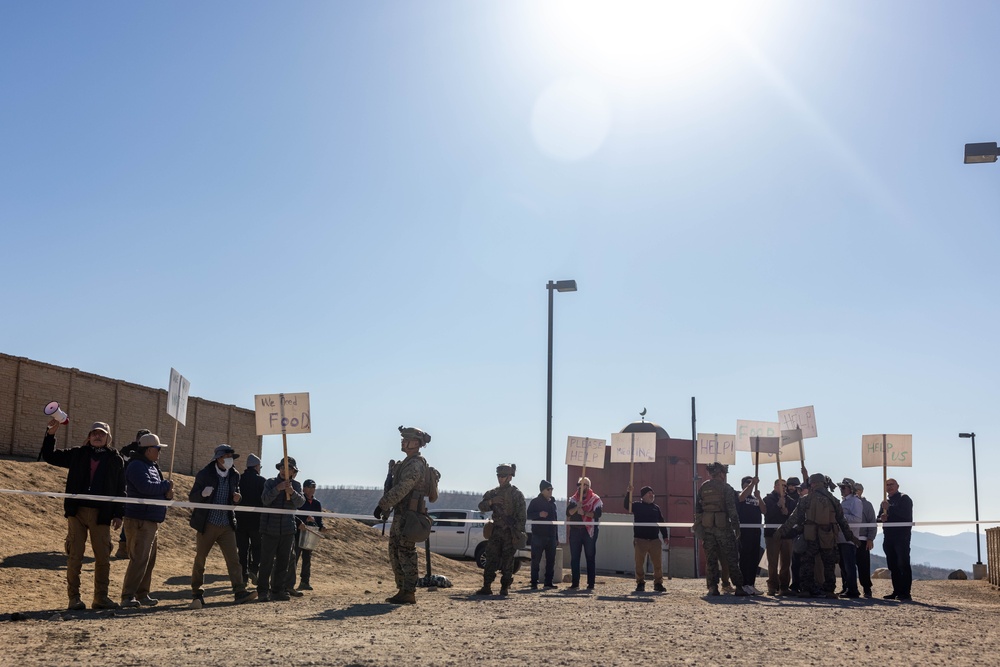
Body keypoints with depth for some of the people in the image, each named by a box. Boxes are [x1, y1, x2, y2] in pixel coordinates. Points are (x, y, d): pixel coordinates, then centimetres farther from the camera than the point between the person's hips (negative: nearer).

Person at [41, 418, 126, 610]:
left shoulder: (116, 459, 8)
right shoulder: (77, 454, 11)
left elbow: (120, 489, 8)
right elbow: (49, 456, 14)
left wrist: (118, 514, 2)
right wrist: (51, 433, 0)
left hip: (101, 514, 0)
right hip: (77, 511, 0)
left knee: (103, 558, 2)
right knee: (75, 556, 0)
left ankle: (101, 598, 12)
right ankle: (74, 598, 8)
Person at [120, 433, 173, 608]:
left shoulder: (152, 467, 19)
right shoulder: (136, 466, -11)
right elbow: (146, 487, -26)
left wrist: (167, 494, 0)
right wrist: (166, 485, -10)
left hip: (152, 521, 10)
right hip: (139, 521, -10)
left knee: (149, 560, 13)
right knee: (139, 559, -14)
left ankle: (142, 594, 19)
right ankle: (127, 596, -12)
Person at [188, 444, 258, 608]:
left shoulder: (234, 475, 6)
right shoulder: (204, 474, -7)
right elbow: (192, 498, -5)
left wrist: (236, 498, -5)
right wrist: (203, 493, -27)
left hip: (227, 525, 3)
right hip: (207, 525, -3)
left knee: (233, 559, -4)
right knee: (200, 559, 4)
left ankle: (240, 592, -7)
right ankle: (197, 594, 14)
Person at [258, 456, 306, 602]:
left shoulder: (296, 485, 7)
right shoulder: (271, 483, 2)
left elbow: (300, 502, -8)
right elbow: (265, 499, -13)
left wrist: (292, 492, -27)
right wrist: (278, 489, -27)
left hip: (287, 530, 2)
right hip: (270, 528, -2)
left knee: (283, 562, 6)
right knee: (266, 562, -3)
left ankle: (278, 590, 14)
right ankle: (263, 591, 3)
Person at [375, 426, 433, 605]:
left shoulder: (416, 464, -14)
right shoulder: (406, 463, 19)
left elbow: (402, 489, -24)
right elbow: (396, 488, 23)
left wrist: (382, 505, -23)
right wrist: (386, 509, 18)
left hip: (408, 515, -10)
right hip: (400, 514, 10)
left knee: (406, 552, -8)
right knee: (395, 553, 12)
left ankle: (409, 593, -4)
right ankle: (402, 590, 18)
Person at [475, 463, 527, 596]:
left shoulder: (516, 493, -1)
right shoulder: (493, 492, 12)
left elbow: (522, 516, -5)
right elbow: (481, 507, 6)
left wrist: (518, 532, -12)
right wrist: (491, 501, -13)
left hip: (510, 532, -4)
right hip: (496, 531, 4)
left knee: (507, 561, -2)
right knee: (491, 559, -1)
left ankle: (505, 587, 6)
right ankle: (486, 587, 0)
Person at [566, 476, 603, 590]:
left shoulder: (595, 499, 1)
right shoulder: (573, 499, 11)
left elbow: (597, 513, -13)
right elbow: (568, 512, -3)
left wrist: (584, 513, -21)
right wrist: (577, 507, -20)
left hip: (589, 531, -4)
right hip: (575, 530, 4)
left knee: (590, 558, 1)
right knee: (574, 558, 5)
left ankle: (591, 583, 5)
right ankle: (575, 583, 11)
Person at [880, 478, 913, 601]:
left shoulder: (904, 498, -2)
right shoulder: (886, 501, 21)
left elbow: (906, 514, -18)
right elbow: (879, 517, 22)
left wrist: (889, 508, -20)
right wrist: (881, 518, -1)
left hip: (901, 536, -8)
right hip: (889, 536, 8)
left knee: (903, 565, -9)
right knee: (893, 566, 9)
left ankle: (905, 593, -10)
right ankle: (897, 592, 14)